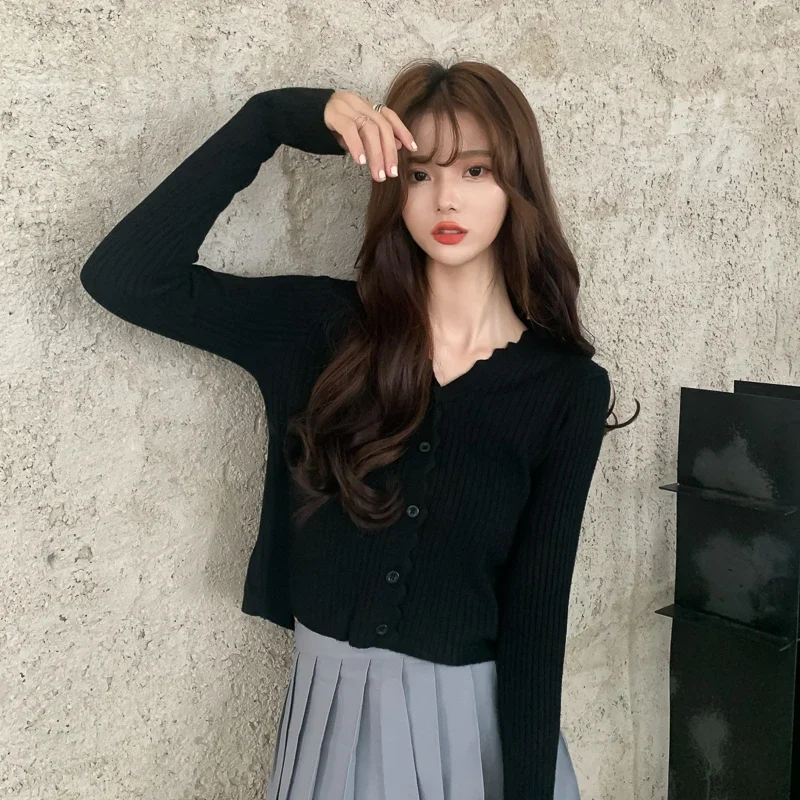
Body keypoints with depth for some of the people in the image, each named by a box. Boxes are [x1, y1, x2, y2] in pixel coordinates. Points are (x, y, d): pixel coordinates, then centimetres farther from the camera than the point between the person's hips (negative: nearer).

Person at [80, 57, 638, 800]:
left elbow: (536, 609, -9)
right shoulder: (325, 327, -8)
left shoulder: (567, 388, -9)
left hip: (476, 713, -1)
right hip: (332, 702, 2)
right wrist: (275, 119, -20)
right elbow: (123, 275, -17)